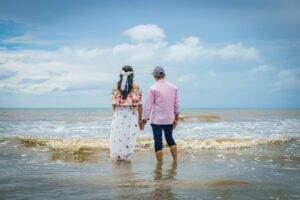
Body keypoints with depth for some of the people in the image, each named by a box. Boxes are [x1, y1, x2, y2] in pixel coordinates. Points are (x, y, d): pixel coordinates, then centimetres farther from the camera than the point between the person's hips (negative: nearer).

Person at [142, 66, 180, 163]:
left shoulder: (153, 88, -10)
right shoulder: (173, 88, 3)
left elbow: (148, 106, -9)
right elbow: (176, 105, 9)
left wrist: (144, 120, -2)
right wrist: (176, 118, 18)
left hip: (157, 120, -4)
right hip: (169, 119, 4)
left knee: (158, 142, 1)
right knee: (170, 139, 20)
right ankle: (175, 161, 20)